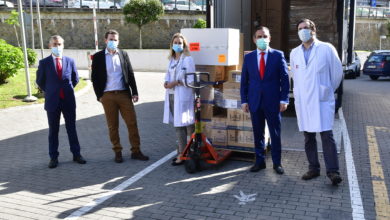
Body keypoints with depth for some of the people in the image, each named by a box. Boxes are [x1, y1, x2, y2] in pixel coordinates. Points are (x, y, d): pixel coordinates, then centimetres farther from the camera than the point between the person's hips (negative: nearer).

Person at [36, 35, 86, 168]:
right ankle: (53, 157, 17)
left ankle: (76, 154, 19)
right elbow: (40, 81, 6)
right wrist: (50, 92, 8)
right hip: (52, 101, -1)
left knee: (72, 128, 9)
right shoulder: (44, 62, -3)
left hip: (69, 100, 1)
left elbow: (75, 79, 14)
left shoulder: (70, 61, 2)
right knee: (53, 130, 7)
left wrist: (68, 90, 12)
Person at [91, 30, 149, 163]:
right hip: (107, 96, -1)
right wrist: (99, 95, -4)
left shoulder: (123, 54, 8)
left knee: (132, 123, 1)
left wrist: (134, 92, 2)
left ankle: (136, 151, 11)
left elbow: (130, 74, 8)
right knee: (113, 126, 6)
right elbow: (94, 77, 2)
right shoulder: (98, 57, 2)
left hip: (124, 94, 2)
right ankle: (118, 152, 18)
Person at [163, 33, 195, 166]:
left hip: (183, 96, -7)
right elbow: (168, 75, 17)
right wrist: (166, 82, -3)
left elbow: (190, 79, -10)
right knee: (177, 126, 10)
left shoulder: (188, 59, -5)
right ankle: (181, 152, 19)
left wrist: (176, 83, -14)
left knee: (185, 125, -4)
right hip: (171, 96, 7)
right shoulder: (172, 60, 17)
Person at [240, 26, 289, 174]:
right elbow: (244, 81, 8)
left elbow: (284, 79, 0)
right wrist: (244, 101, 2)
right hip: (255, 101, 2)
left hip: (273, 101, -2)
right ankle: (259, 161, 22)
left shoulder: (278, 55, 1)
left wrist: (284, 99, -7)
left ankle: (277, 162, 19)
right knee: (258, 134, 9)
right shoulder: (248, 57, 7)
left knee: (275, 134, 6)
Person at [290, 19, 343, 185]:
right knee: (308, 137, 8)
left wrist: (327, 90, 11)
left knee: (327, 135, -8)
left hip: (322, 100, -4)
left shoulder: (326, 49, -2)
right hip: (303, 101, 4)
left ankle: (333, 171, -1)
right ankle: (313, 168, 18)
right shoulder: (294, 53, 10)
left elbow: (337, 72, 4)